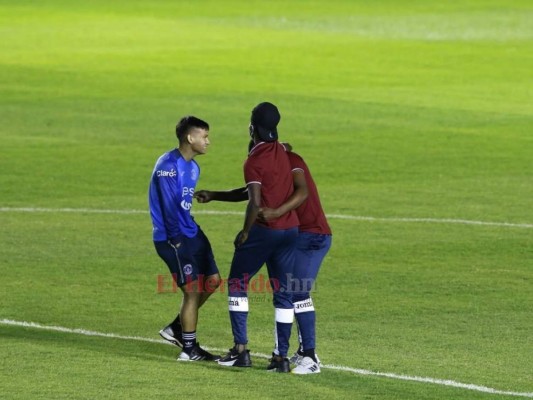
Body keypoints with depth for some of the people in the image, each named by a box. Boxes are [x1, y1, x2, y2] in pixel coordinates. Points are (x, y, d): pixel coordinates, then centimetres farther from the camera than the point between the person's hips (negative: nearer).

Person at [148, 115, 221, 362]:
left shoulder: (192, 166, 12)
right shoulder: (168, 165, -18)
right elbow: (169, 205, -21)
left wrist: (193, 232, 11)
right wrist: (176, 239, -22)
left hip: (191, 233, 10)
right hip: (174, 238, -10)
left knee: (212, 281, 12)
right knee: (193, 290, -7)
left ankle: (176, 329, 23)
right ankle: (189, 350, 3)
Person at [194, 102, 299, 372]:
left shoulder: (255, 160, -12)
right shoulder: (281, 152, 13)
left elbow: (255, 201, -21)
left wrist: (246, 231, -7)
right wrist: (214, 196, 23)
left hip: (264, 229, -7)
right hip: (290, 228, 7)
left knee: (237, 284, 8)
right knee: (283, 292, 8)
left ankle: (240, 350, 4)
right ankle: (282, 357, 6)